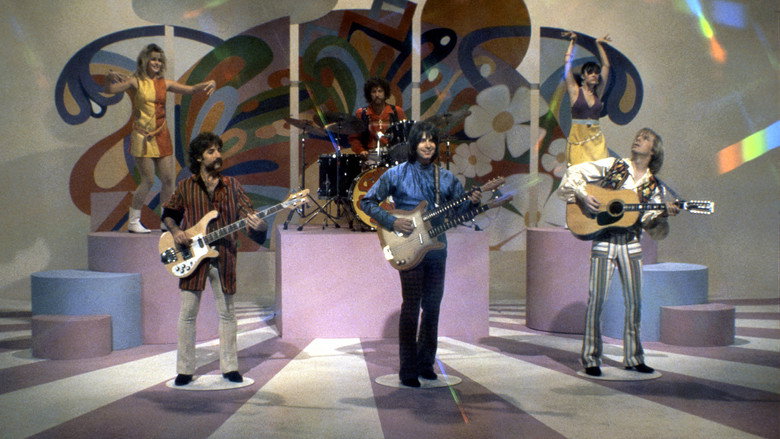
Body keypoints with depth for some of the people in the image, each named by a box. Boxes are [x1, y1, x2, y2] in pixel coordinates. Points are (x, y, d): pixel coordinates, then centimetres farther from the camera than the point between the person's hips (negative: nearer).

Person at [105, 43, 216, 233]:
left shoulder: (164, 83, 9)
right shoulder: (135, 82, -3)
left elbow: (190, 89, 6)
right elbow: (109, 90, -11)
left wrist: (207, 85, -11)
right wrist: (111, 79, -31)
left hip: (162, 136, 5)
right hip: (143, 137, -5)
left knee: (169, 179, 2)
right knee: (148, 180, -8)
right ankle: (133, 221, 6)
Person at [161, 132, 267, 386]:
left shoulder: (232, 186, 6)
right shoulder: (186, 187, 5)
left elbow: (248, 215, -1)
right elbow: (168, 214, 15)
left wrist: (257, 225, -23)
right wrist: (175, 230, -5)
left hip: (223, 257, 1)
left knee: (227, 312, 6)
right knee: (187, 313, 0)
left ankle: (229, 367, 16)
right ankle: (185, 369, 9)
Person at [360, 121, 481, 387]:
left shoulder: (446, 178, 10)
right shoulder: (397, 174, -2)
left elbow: (459, 211, 14)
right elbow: (367, 202, 0)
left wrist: (472, 202, -8)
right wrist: (392, 222, -12)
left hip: (437, 247, 5)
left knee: (432, 307, 10)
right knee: (411, 307, -6)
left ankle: (425, 363, 23)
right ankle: (408, 371, 1)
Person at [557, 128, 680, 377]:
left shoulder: (652, 185, 10)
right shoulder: (613, 166, 2)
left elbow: (650, 221, 3)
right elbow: (574, 173, 0)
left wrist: (665, 214, -16)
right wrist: (582, 196, -15)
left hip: (631, 243, 4)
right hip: (604, 241, -3)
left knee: (634, 301, 6)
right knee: (596, 298, -6)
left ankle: (633, 358, 18)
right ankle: (591, 359, 3)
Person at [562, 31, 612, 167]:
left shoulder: (598, 93, 12)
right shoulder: (575, 91, 3)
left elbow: (606, 66, 16)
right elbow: (567, 62, 2)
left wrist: (599, 45, 18)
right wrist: (572, 42, 7)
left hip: (596, 139, 3)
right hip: (577, 138, -3)